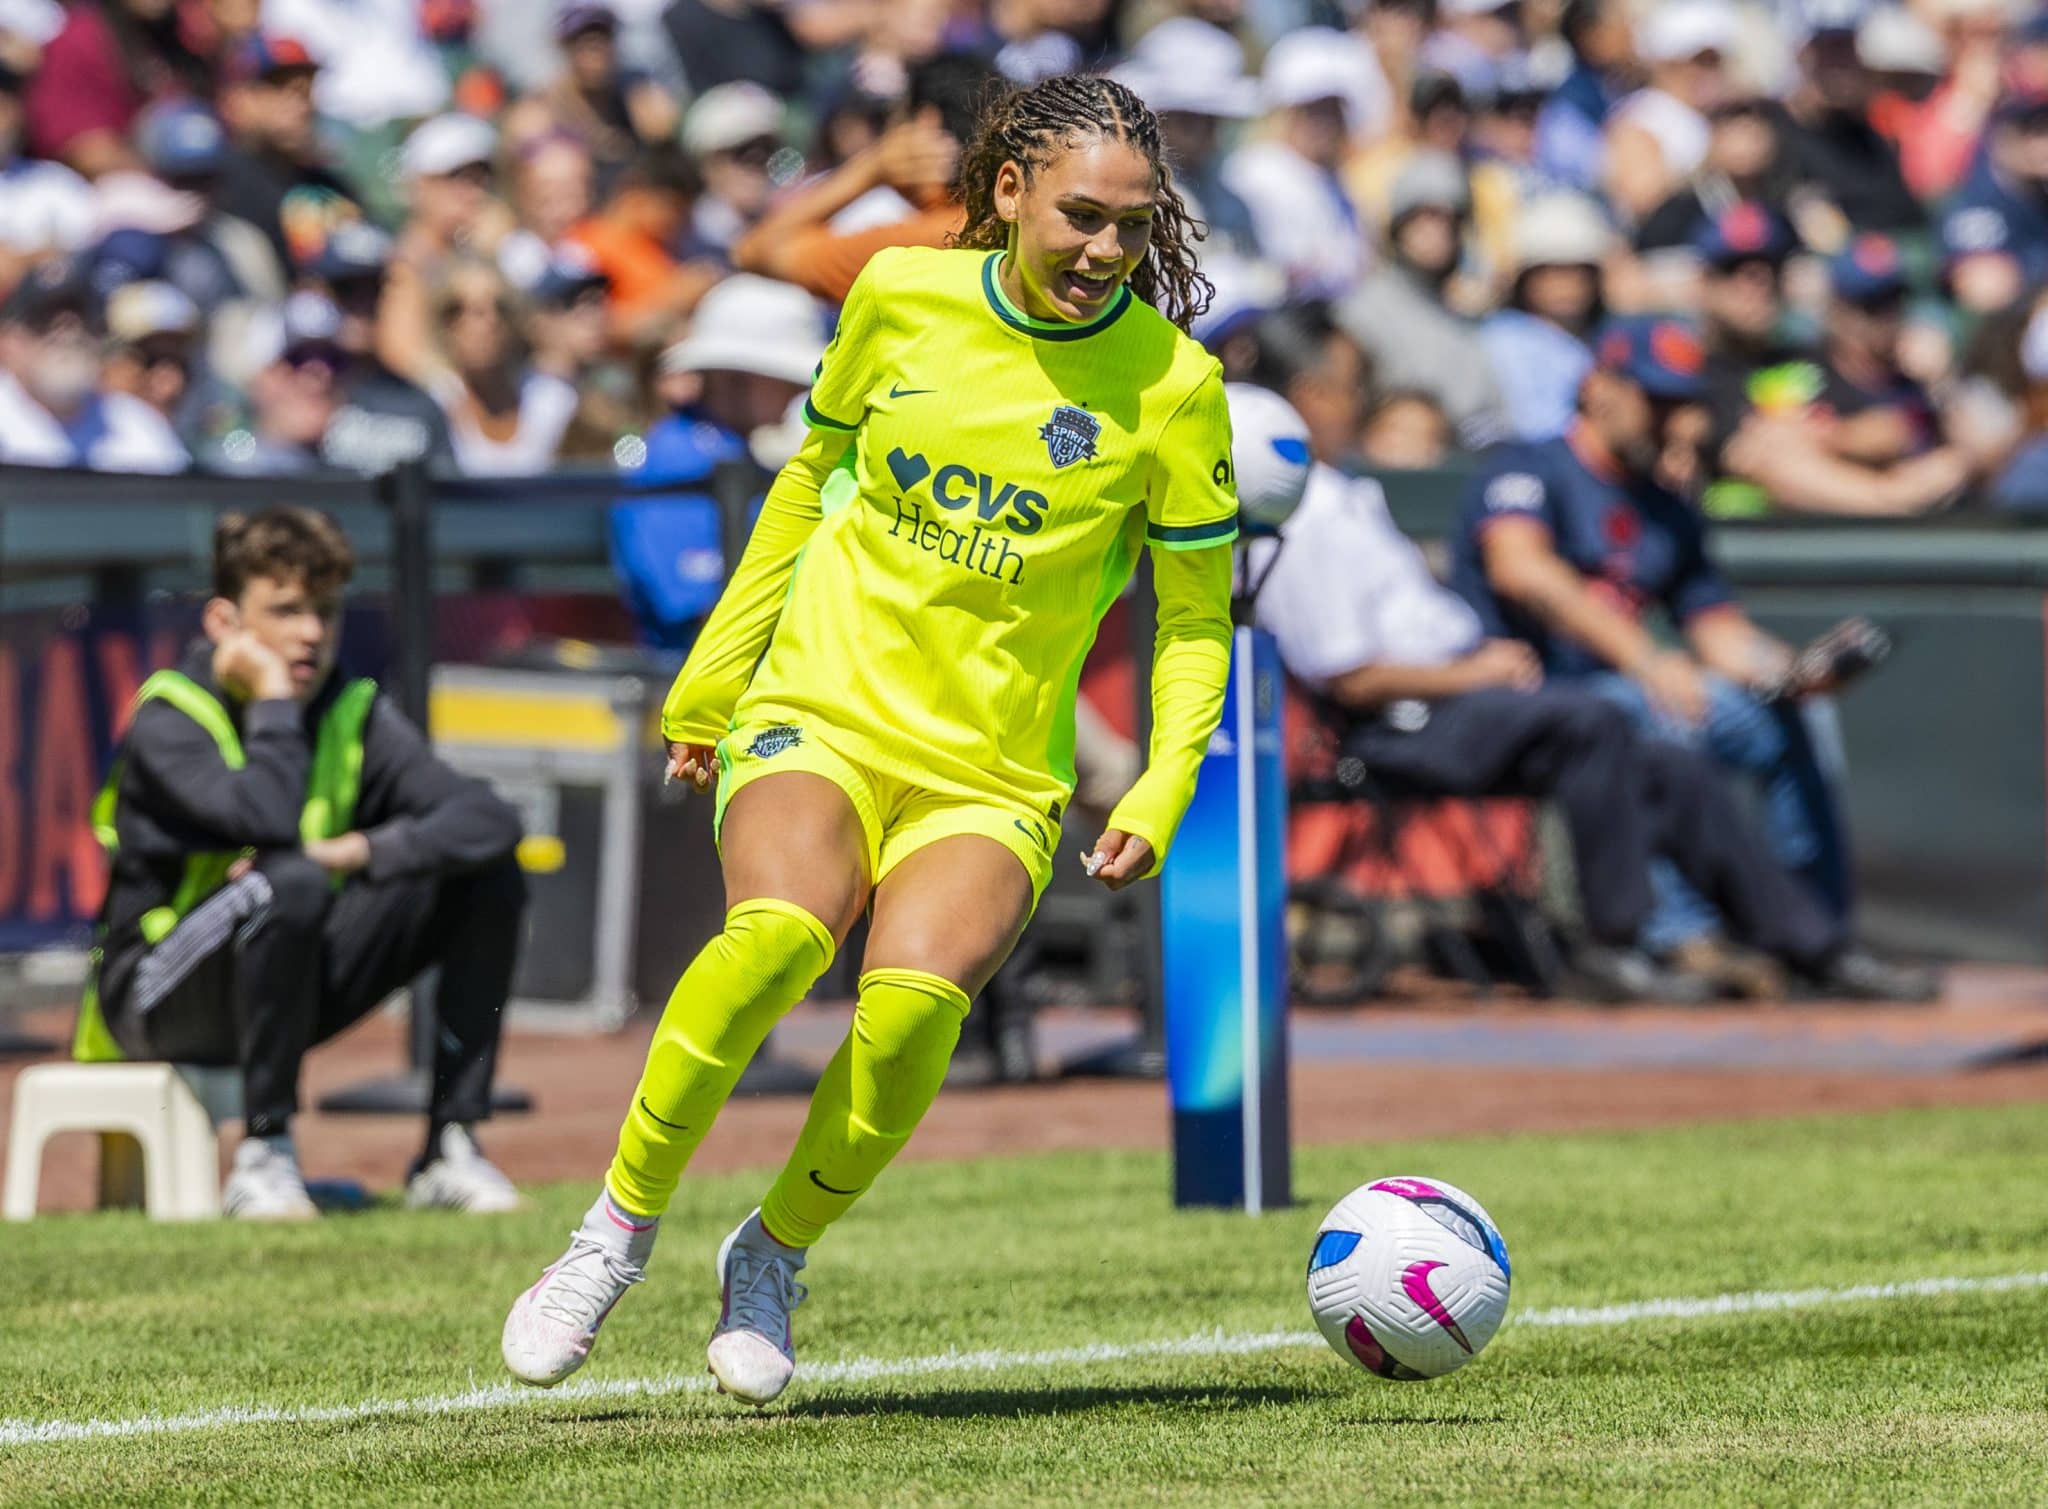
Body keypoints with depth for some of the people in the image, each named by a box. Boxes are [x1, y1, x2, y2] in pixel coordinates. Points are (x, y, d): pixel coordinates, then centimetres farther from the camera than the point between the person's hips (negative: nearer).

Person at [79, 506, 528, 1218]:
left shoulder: (355, 715, 0)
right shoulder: (169, 718, -15)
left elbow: (491, 820, -13)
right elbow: (263, 819, -35)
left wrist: (360, 852, -27)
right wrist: (273, 700, -21)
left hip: (298, 991, 6)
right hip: (154, 993, -6)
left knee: (490, 878, -7)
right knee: (289, 883, -36)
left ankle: (449, 1149, -8)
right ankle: (262, 1157, -26)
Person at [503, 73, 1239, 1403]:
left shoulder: (1170, 384, -4)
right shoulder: (902, 295, 1)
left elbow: (1199, 615, 5)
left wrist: (1161, 795, -8)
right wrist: (714, 674, 19)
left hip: (992, 775, 0)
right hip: (822, 709, 0)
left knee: (915, 998, -30)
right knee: (783, 930, -33)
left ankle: (775, 1257, -3)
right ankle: (620, 1227, -13)